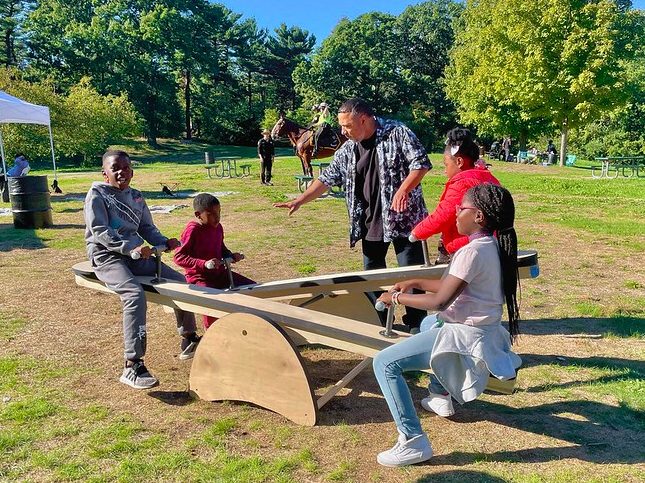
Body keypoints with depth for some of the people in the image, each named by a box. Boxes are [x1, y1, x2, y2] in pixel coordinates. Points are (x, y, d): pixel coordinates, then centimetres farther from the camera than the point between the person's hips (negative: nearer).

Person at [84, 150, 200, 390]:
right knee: (135, 294, -32)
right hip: (106, 256, -7)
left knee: (180, 281, -3)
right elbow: (100, 231, -15)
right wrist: (131, 248, -28)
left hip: (136, 254, 7)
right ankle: (132, 366, -32)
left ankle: (189, 340, 12)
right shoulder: (96, 195, -4)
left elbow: (147, 228, 15)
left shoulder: (136, 197, 15)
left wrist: (165, 242, -7)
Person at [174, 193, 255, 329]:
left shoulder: (218, 227, 5)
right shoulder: (192, 230, -17)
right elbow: (179, 257, -21)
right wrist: (204, 264, -32)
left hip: (220, 273, 7)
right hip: (199, 277, -7)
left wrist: (232, 256, 0)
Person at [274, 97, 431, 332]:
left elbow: (421, 163, -10)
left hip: (404, 218, -5)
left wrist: (402, 191, -22)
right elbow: (327, 179, 11)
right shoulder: (347, 150, 7)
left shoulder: (398, 133, -8)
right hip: (370, 224, 6)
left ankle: (416, 327, 15)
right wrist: (299, 201, 6)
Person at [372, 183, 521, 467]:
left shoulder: (472, 252, -23)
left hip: (466, 337, -10)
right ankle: (441, 395, 39)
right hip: (481, 330, 10)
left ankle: (413, 442, -14)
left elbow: (440, 301, -25)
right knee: (429, 323, 39)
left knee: (384, 363, -14)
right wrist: (416, 283, 8)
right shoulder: (493, 247, 7)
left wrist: (397, 298, -13)